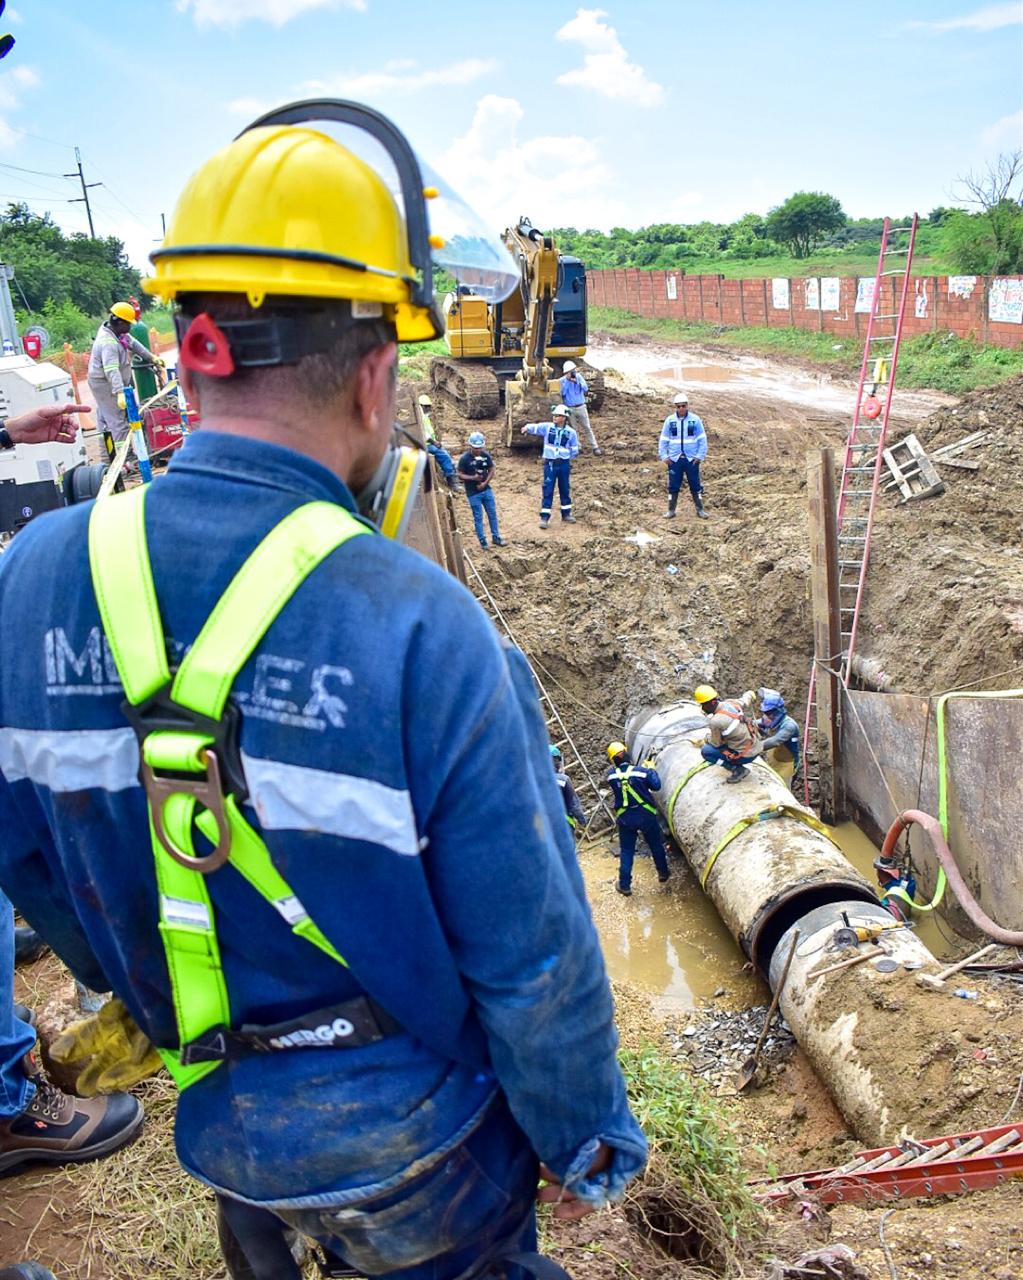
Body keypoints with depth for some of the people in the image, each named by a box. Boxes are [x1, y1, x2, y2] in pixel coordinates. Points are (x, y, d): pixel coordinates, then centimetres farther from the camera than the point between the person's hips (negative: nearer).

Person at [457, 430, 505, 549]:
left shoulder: (486, 455, -3)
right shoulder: (464, 459, -14)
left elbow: (491, 471, 5)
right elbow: (460, 476, -10)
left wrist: (485, 483, -10)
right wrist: (473, 478, -25)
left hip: (486, 490, 4)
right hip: (473, 493, -4)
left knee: (492, 514, 11)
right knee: (478, 517, 4)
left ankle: (496, 537, 25)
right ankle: (482, 541, 15)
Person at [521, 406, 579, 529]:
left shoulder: (571, 432, -4)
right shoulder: (547, 427, -4)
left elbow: (574, 451, 4)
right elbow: (535, 427, -12)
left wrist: (564, 456, -1)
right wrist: (527, 427, -32)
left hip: (564, 464, 1)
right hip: (550, 464, -1)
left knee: (565, 489, 14)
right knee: (548, 490, -2)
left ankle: (566, 514, 28)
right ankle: (544, 517, 3)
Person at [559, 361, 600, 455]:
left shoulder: (579, 376, -1)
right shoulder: (562, 380, -5)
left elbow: (586, 389, -10)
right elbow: (562, 392, -16)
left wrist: (577, 381, -23)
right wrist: (567, 380, -21)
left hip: (581, 407, 1)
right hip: (570, 408, -1)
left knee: (587, 428, 3)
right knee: (575, 430, 8)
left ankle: (595, 447, 6)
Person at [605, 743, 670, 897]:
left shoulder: (611, 775, -10)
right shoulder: (641, 771, -14)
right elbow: (656, 786, -6)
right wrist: (651, 769, 4)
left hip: (625, 818, 1)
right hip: (646, 815, 0)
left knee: (626, 851, 11)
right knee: (656, 845, 22)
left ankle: (624, 885, 12)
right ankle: (663, 873, 39)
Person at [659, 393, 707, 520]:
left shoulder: (695, 420, -3)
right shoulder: (669, 420, 0)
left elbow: (702, 439, 0)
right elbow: (663, 440, 5)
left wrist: (700, 456, -5)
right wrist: (664, 456, -2)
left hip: (692, 459, -1)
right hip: (674, 459, 1)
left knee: (695, 485, 6)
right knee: (673, 486, 5)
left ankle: (700, 509, 16)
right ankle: (671, 510, 16)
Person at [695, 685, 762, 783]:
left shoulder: (715, 721, -23)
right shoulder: (730, 702, -4)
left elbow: (716, 743, -6)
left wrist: (706, 740, 15)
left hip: (747, 755, -8)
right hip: (757, 747, 8)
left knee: (705, 751, -2)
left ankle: (738, 770, 0)